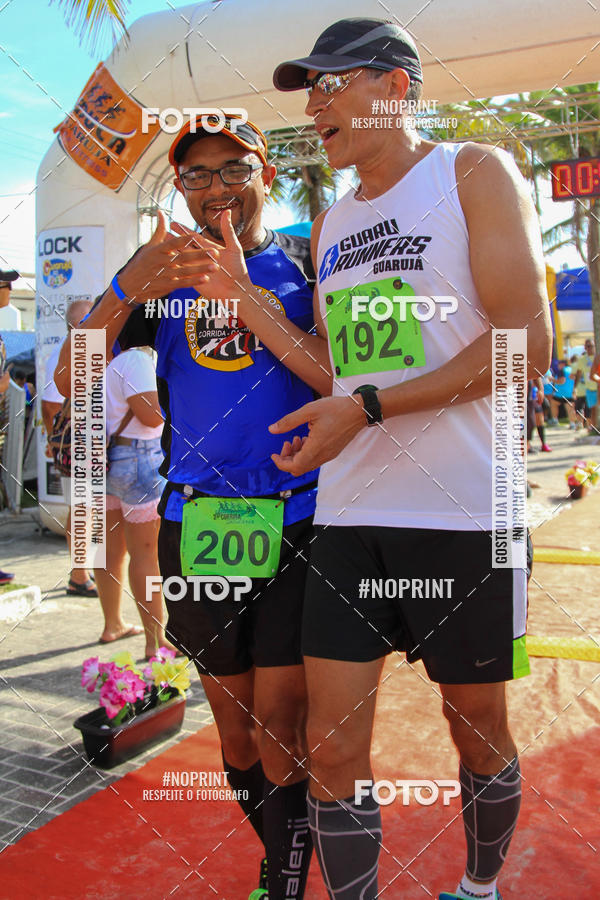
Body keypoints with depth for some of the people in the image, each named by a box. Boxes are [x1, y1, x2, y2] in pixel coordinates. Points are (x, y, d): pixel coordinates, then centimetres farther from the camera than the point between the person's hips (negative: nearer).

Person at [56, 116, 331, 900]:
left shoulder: (305, 261, 3)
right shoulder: (163, 268, 8)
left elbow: (343, 381, -13)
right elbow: (71, 380, -2)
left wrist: (246, 297, -24)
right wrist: (128, 290, -19)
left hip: (298, 520, -3)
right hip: (197, 523, 3)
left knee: (279, 728, -2)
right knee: (233, 726, 15)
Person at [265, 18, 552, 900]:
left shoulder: (475, 172, 1)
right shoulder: (331, 222, 17)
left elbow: (527, 343, -11)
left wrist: (368, 408, -18)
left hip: (464, 511, -4)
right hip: (349, 513, 5)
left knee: (479, 731, 14)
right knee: (331, 752, 4)